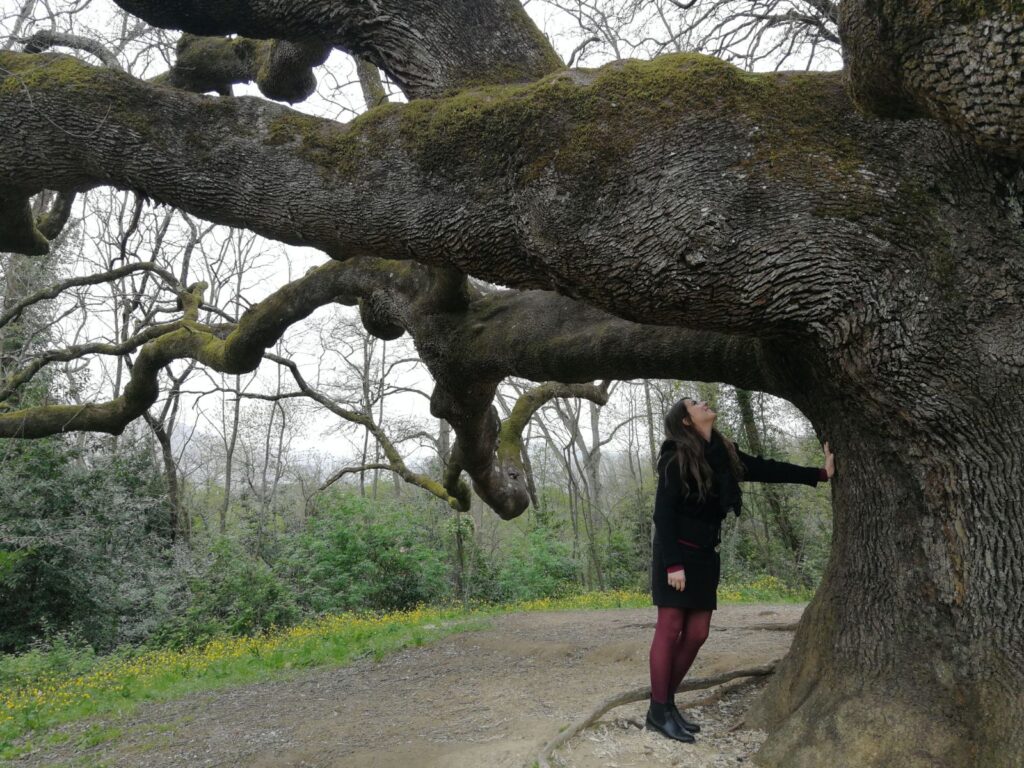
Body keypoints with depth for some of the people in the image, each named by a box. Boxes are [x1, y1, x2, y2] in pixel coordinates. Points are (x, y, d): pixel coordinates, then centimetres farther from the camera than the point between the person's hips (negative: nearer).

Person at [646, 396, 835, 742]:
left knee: (696, 633, 8)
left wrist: (819, 473, 9)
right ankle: (659, 710, 6)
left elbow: (763, 469, 12)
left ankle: (667, 702, 19)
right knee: (670, 629, -4)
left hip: (705, 553, 8)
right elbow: (663, 513, -15)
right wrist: (673, 563, -19)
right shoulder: (676, 458, -13)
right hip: (676, 552, -7)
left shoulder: (723, 453, 8)